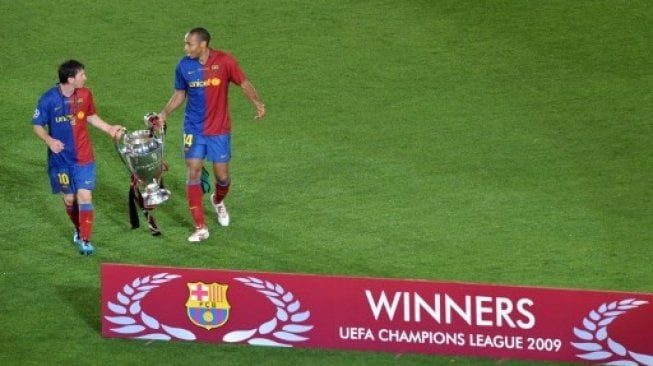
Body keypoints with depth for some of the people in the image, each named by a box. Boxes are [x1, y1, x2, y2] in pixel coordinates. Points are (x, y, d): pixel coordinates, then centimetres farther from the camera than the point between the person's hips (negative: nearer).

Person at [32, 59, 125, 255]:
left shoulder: (85, 94, -3)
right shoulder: (49, 99, -14)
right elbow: (37, 125, -6)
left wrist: (109, 129, 9)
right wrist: (49, 140, -24)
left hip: (83, 158, 1)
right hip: (61, 157, -1)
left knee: (84, 196, -10)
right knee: (69, 199, 11)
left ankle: (85, 240, -4)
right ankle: (79, 229, 37)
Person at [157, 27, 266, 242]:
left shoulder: (224, 61, -12)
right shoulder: (184, 66, -5)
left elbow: (243, 83, -3)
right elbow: (179, 94, 7)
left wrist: (257, 103, -19)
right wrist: (165, 113, -7)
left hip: (219, 130, -1)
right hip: (194, 129, 1)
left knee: (222, 176, 6)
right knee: (193, 173, -9)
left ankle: (218, 201, 43)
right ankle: (200, 228, -3)